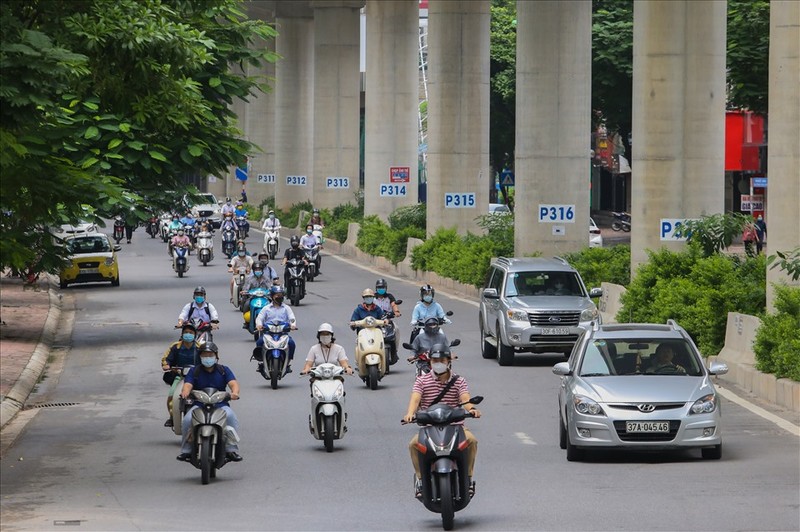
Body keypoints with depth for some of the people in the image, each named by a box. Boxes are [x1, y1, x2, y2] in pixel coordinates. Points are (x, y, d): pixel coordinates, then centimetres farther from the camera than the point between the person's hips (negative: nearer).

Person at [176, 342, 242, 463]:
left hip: (220, 405, 0)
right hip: (199, 404, 0)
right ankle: (186, 450, -18)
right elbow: (188, 384, -5)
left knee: (231, 417, -31)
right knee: (188, 420, -30)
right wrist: (185, 392, -31)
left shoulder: (223, 370, 11)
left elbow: (233, 383, -4)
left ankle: (231, 450, -26)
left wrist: (234, 392, -29)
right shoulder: (194, 371, 11)